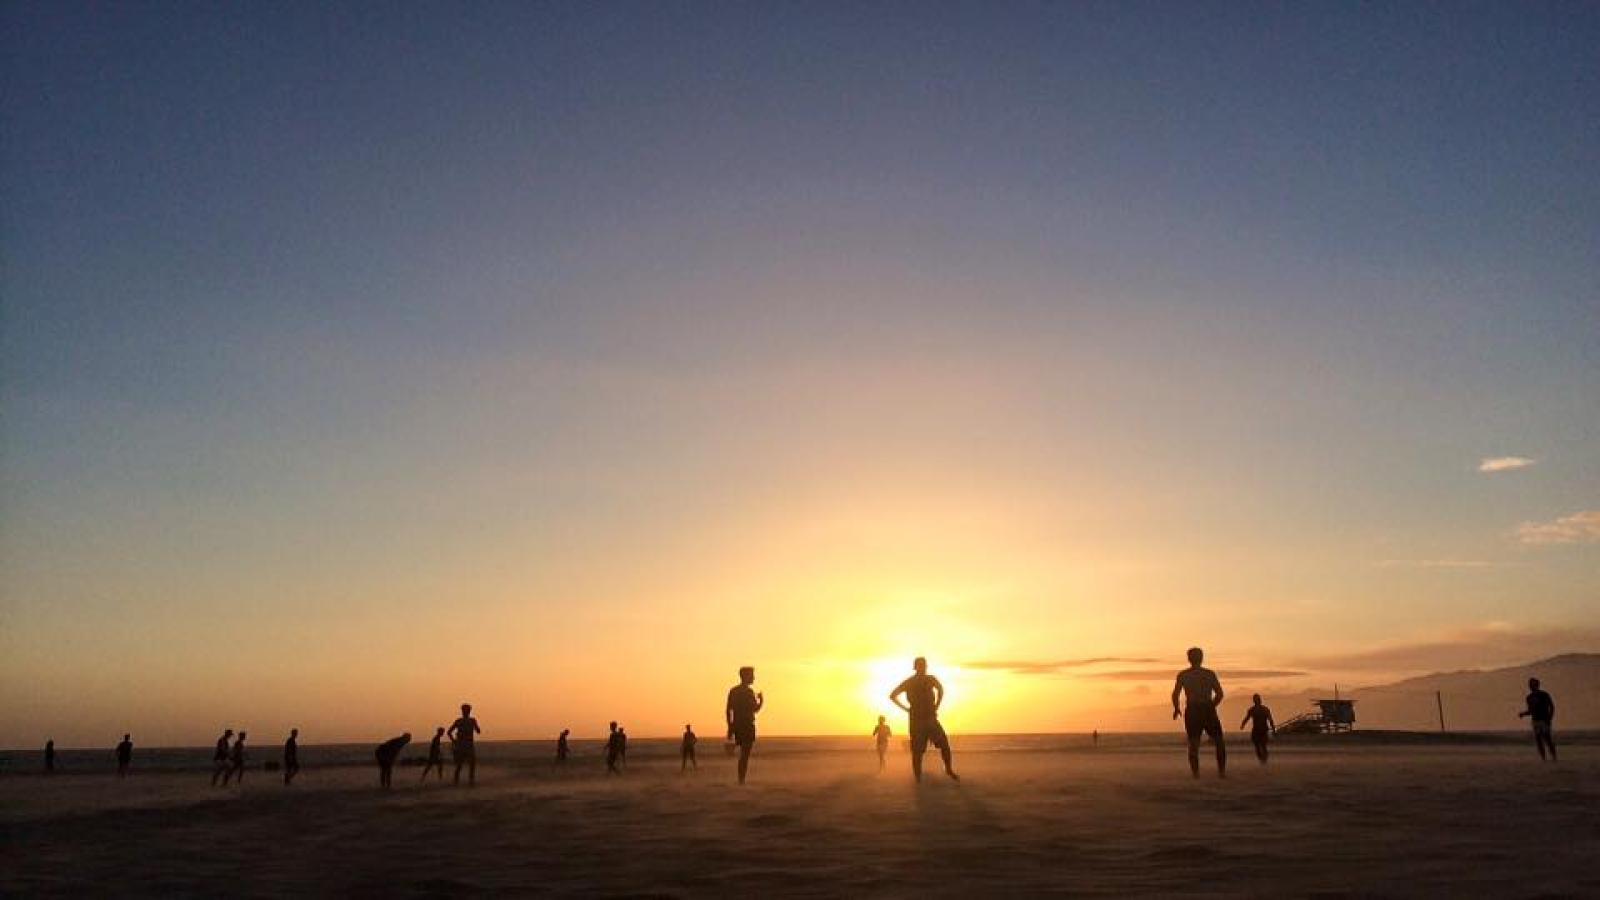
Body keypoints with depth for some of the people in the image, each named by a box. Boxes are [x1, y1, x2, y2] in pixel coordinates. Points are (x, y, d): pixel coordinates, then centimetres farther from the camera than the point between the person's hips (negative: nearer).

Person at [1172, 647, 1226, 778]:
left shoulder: (1182, 675, 2)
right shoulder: (1210, 674, 4)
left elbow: (1175, 695, -5)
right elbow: (1220, 694, 3)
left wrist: (1176, 709, 12)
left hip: (1192, 711, 0)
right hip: (1208, 710, 0)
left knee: (1193, 743, 4)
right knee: (1219, 742, 13)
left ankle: (1195, 772, -6)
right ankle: (1222, 771, 7)